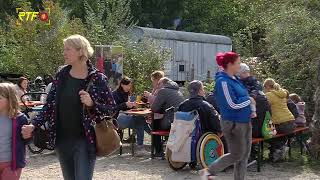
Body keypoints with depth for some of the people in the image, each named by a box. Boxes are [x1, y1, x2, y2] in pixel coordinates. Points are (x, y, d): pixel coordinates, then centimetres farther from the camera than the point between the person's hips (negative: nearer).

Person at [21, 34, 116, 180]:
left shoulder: (97, 78, -8)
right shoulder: (61, 75, 4)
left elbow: (111, 108, -4)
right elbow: (50, 104, 9)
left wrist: (92, 104, -20)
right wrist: (34, 125, -2)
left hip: (84, 141, -5)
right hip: (62, 140, 5)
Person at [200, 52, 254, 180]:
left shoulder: (234, 79, 10)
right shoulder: (223, 82, -18)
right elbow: (233, 104, -23)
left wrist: (248, 111, 8)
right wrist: (249, 100, -9)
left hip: (245, 122, 9)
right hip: (233, 124, -9)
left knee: (245, 154, 11)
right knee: (237, 154, -1)